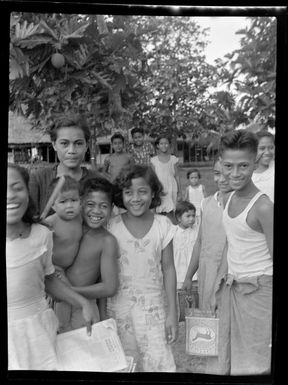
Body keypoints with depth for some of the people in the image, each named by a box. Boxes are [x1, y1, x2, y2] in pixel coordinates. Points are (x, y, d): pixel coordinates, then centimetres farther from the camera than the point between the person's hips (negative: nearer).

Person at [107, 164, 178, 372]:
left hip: (153, 307, 0)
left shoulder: (162, 225, -6)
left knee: (158, 362, -1)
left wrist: (172, 312, -1)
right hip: (118, 307, 1)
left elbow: (168, 269, -1)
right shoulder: (112, 227, -7)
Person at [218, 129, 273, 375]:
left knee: (253, 362, 8)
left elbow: (274, 258, -15)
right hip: (231, 286, 7)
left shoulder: (263, 207, -20)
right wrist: (225, 283, 15)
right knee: (228, 353, 19)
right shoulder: (229, 198, 2)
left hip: (257, 290, -7)